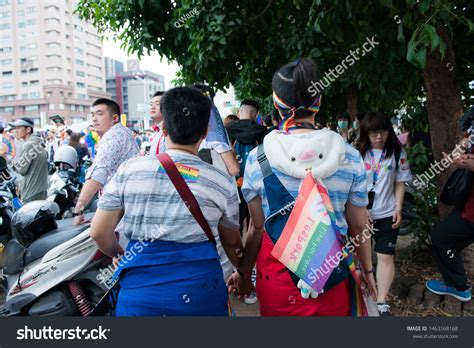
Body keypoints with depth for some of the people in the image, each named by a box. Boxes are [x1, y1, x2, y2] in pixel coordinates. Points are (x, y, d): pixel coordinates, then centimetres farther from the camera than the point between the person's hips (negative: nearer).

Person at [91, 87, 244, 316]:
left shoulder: (129, 170, -4)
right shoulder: (221, 181, -4)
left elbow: (99, 232, 1)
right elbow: (232, 243, 7)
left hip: (139, 292, 1)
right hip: (199, 291, 0)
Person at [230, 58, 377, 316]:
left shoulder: (257, 158, -11)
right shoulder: (350, 157, -8)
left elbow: (257, 228, -5)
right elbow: (359, 227, -1)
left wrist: (244, 272, 11)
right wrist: (368, 270, 17)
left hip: (277, 275, 0)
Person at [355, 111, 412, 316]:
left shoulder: (397, 152, -1)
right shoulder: (357, 152, -7)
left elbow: (400, 184, 5)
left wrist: (398, 209, -3)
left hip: (387, 214, 1)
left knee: (386, 257, 0)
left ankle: (382, 303, 8)